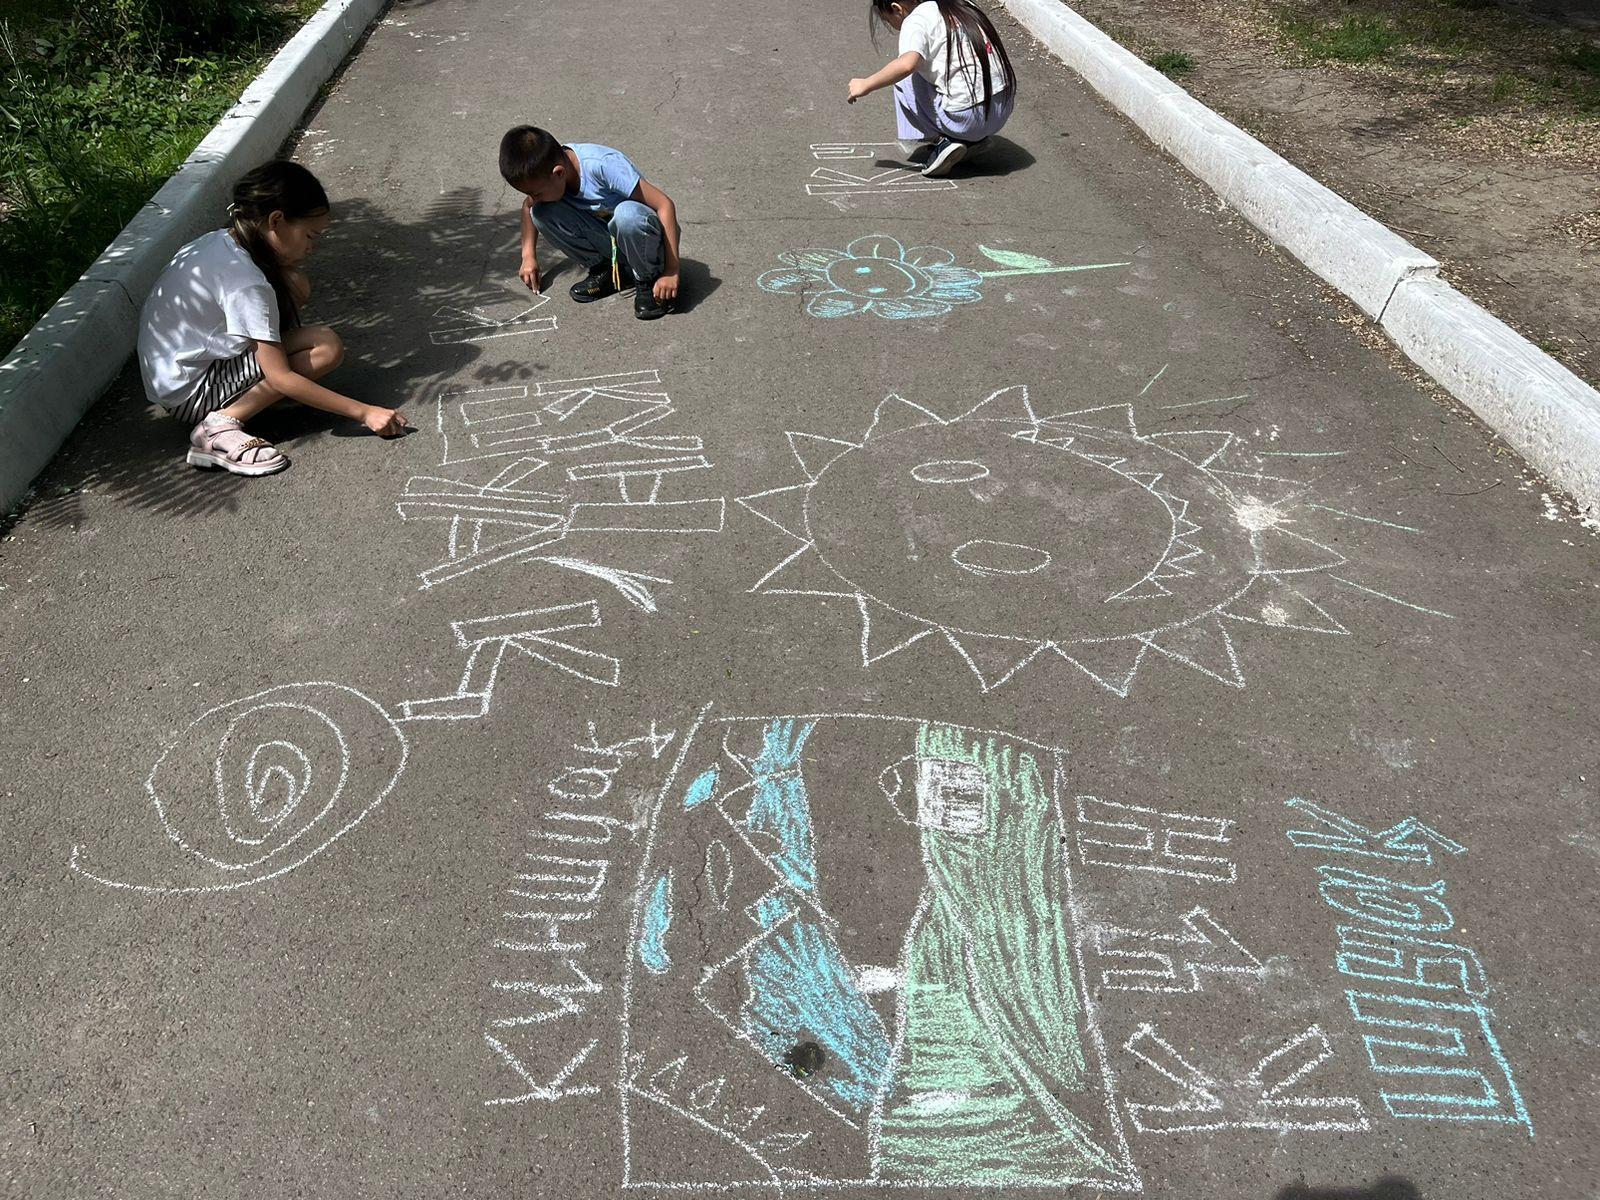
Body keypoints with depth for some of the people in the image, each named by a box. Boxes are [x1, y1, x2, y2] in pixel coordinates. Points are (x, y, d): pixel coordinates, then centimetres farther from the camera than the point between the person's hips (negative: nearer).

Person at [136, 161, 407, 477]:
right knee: (326, 347, -19)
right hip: (191, 395, -9)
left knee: (295, 287, 5)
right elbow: (281, 378, -26)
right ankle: (221, 425, -16)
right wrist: (364, 412, -24)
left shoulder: (219, 240, 0)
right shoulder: (246, 283, -26)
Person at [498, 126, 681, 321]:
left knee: (627, 214, -39)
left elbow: (665, 204, -30)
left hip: (647, 237, -6)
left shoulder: (601, 165, -30)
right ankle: (604, 270, 1)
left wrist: (671, 273, -30)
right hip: (609, 239, 6)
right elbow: (529, 205, 12)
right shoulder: (546, 169, -11)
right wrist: (528, 256, 0)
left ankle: (648, 279, -12)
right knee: (541, 213, -15)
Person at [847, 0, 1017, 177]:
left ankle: (944, 142, -1)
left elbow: (906, 64, -25)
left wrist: (866, 85, -13)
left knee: (904, 80, 8)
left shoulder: (916, 20, -6)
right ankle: (973, 139, 15)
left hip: (969, 117, -8)